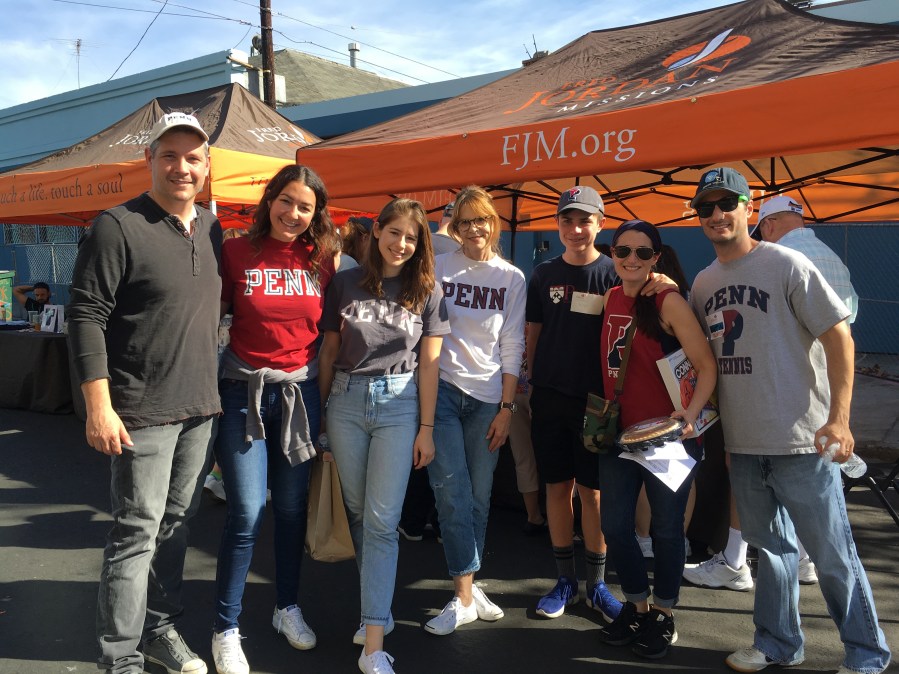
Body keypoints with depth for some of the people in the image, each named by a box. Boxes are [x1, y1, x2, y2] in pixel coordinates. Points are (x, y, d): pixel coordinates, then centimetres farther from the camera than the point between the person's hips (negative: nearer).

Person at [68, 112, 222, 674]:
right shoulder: (118, 228, -10)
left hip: (201, 407, 6)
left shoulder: (213, 230, 10)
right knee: (139, 532, 0)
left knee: (176, 524, 16)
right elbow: (87, 316, -12)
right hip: (144, 412, -6)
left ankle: (161, 628, 32)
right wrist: (100, 406, -17)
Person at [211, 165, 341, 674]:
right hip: (244, 391, -3)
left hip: (301, 392, 3)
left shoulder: (323, 260, 3)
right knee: (248, 513, -5)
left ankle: (287, 606, 33)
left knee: (293, 507, 12)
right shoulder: (236, 253, -5)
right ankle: (226, 629, 14)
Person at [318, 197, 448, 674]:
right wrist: (321, 413, 8)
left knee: (381, 520, -6)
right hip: (346, 401, 2)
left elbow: (428, 363, 2)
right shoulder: (345, 283, 5)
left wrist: (426, 428, -1)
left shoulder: (426, 291, 4)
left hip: (399, 405, -2)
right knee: (358, 512, 10)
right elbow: (329, 352, 8)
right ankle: (377, 609, 28)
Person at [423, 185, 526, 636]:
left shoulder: (512, 278, 6)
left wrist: (507, 407, 0)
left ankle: (466, 588, 19)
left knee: (479, 496, 6)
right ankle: (466, 594, 1)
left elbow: (513, 347, 5)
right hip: (442, 388, -1)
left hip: (488, 397, 2)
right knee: (451, 491, -8)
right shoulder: (439, 267, 3)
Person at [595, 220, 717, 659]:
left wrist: (690, 414, -28)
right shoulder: (611, 298, 5)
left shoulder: (669, 301, -13)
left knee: (666, 528, 10)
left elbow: (707, 366, -15)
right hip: (619, 433, 6)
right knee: (614, 526, 11)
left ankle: (663, 614, 31)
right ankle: (636, 604, 35)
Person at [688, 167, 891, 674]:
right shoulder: (703, 284, 8)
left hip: (801, 440, -5)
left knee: (832, 553, 5)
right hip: (742, 442, 6)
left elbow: (839, 337, -11)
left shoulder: (786, 264, -9)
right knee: (771, 546, 19)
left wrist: (838, 418, -17)